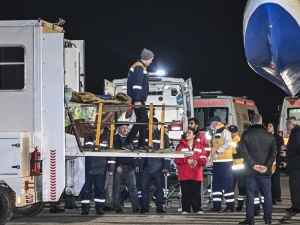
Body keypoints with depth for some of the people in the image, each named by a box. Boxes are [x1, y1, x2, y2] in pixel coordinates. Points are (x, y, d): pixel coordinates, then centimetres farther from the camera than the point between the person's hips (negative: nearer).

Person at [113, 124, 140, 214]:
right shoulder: (115, 139, 0)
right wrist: (117, 166, -15)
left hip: (129, 166, 4)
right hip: (119, 167, -4)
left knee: (133, 187, -1)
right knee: (117, 188, 1)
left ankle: (135, 207, 0)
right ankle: (118, 208, 7)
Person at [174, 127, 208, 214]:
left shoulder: (199, 146, 9)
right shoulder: (181, 146, 6)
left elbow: (204, 158, 6)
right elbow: (176, 159, 0)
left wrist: (197, 161, -13)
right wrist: (186, 160, -14)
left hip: (196, 174, 1)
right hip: (184, 174, -1)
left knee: (196, 192, 2)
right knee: (185, 192, 0)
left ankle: (197, 209, 7)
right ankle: (185, 209, 4)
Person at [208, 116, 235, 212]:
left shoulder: (224, 131, -9)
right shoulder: (216, 132, 21)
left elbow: (228, 143, -24)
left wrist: (217, 151, -22)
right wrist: (212, 160, 17)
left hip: (225, 162, -10)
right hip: (217, 162, 10)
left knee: (227, 184, -6)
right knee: (216, 184, 9)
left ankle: (230, 206, -4)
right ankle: (216, 206, 12)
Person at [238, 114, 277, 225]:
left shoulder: (246, 135, -3)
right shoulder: (269, 136, 4)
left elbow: (243, 151, -13)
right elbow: (273, 153, -4)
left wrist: (253, 165, -14)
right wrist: (267, 166, -11)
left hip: (250, 170, -1)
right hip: (266, 171, 1)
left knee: (250, 194, 2)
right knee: (267, 194, 9)